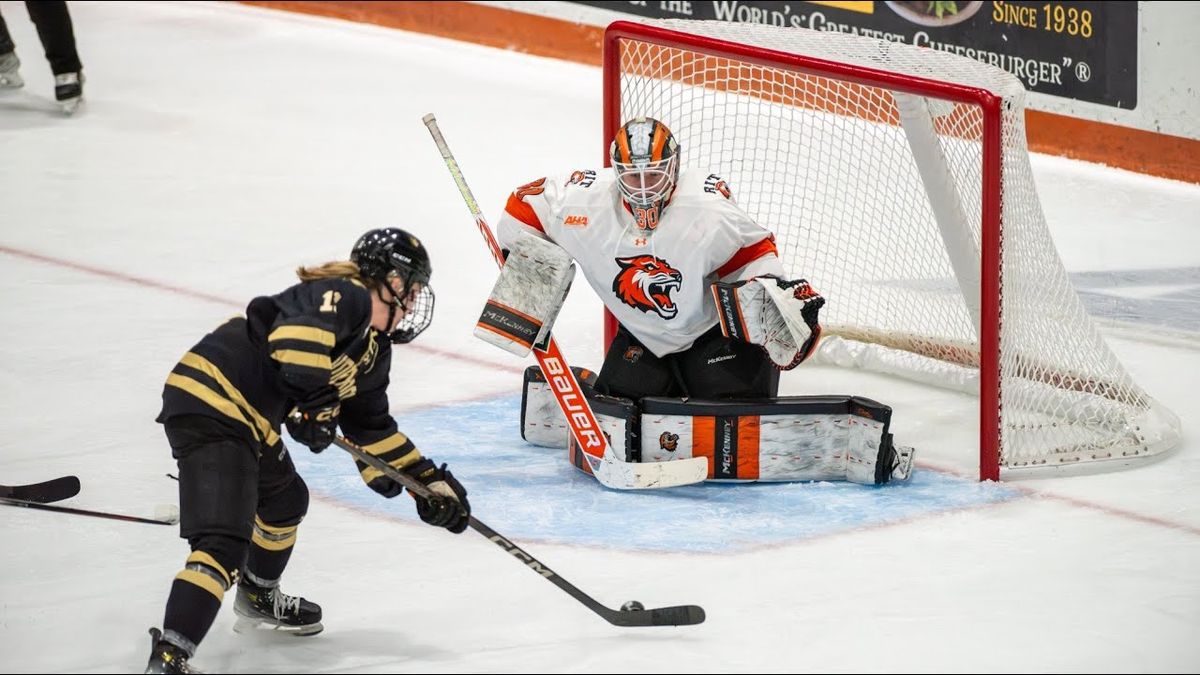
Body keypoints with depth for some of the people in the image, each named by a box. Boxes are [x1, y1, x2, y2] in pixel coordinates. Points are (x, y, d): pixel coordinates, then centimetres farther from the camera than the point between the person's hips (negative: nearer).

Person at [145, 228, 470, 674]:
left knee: (285, 500, 34)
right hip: (208, 404, -11)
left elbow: (372, 429, 26)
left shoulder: (374, 349, 20)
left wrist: (428, 480, 22)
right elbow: (299, 328, -31)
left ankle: (258, 599, 58)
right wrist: (314, 397, -33)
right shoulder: (342, 296, -10)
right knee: (225, 544, -21)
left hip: (249, 418, 11)